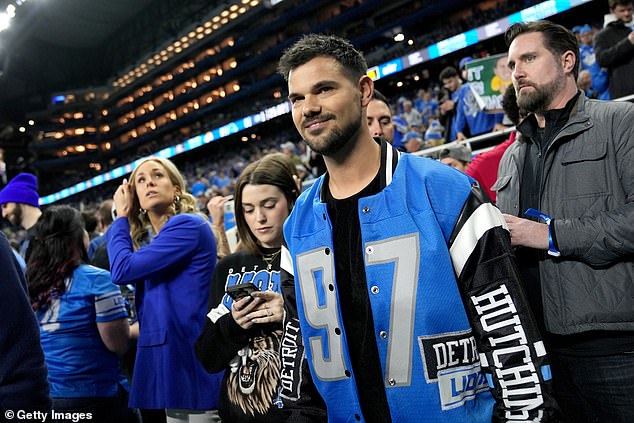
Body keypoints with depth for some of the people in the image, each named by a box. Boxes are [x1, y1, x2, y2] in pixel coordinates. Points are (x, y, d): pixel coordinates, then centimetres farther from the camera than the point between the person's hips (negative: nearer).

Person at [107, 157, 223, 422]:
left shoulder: (188, 226, -13)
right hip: (168, 355, 9)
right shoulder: (145, 239, 15)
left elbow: (122, 270, -17)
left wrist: (121, 216, -1)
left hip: (193, 355, -9)